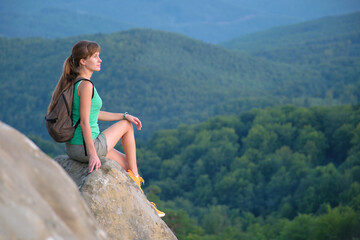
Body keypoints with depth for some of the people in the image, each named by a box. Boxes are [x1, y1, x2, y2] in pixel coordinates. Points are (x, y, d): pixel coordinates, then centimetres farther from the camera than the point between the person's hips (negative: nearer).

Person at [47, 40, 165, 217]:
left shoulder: (74, 83, 12)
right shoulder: (85, 85, -18)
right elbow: (84, 122, -22)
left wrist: (124, 115, 15)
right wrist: (92, 154, -23)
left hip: (72, 148, 9)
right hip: (85, 147, -9)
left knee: (127, 163, 20)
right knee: (126, 126, 11)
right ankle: (135, 177, 22)